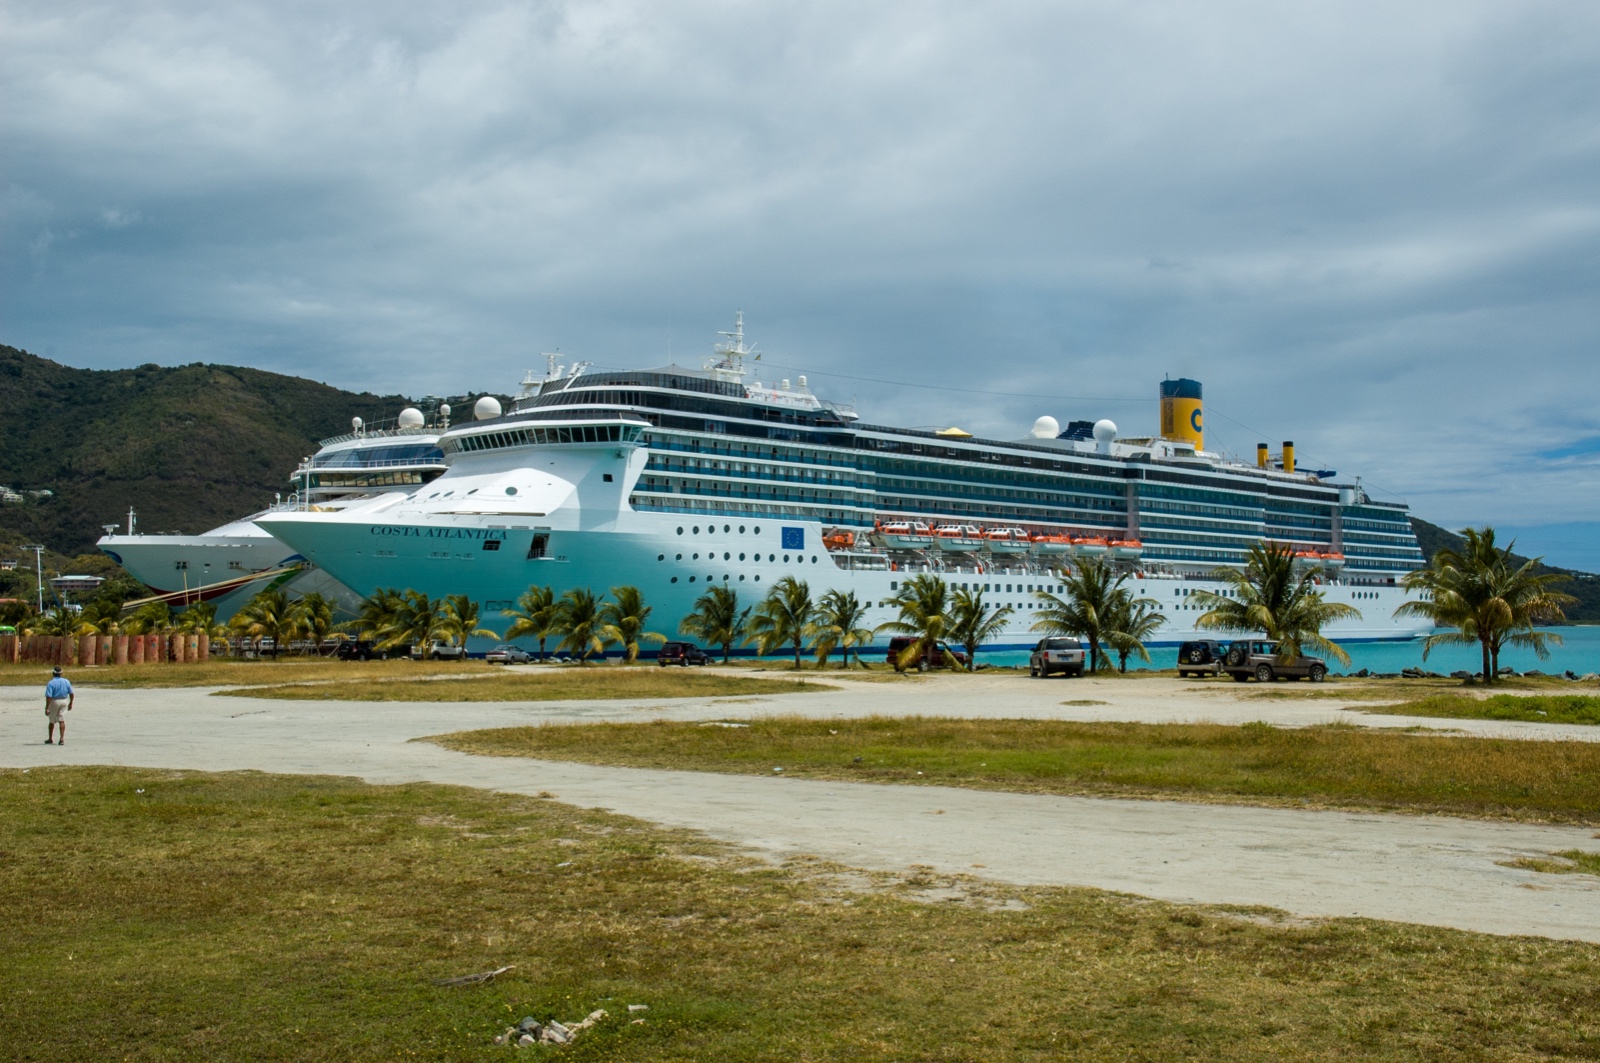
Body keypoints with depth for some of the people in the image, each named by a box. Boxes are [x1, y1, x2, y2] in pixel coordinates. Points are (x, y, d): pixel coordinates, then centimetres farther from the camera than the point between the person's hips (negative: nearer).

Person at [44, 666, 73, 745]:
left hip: (54, 702, -3)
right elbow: (71, 694, 4)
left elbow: (48, 697, -20)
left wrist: (47, 708, -17)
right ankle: (62, 738, -13)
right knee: (61, 720, 2)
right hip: (64, 701, 3)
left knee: (52, 721, 14)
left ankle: (50, 738, 28)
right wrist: (70, 703, 16)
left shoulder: (51, 683, -14)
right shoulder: (66, 682, 1)